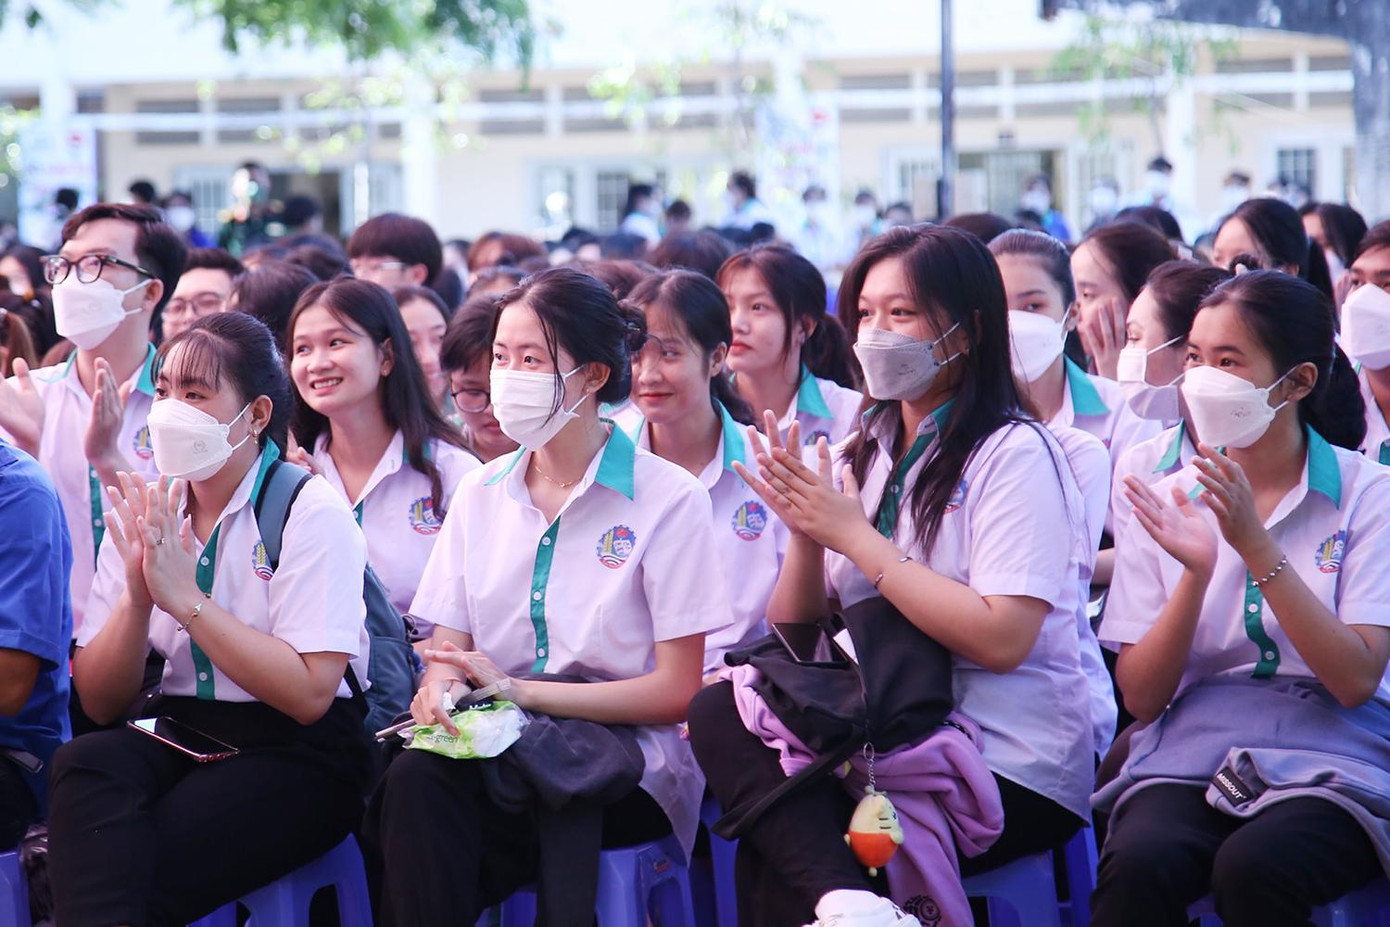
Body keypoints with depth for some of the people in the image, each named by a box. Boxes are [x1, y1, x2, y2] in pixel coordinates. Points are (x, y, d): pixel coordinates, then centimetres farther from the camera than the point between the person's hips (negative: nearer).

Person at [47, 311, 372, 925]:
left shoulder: (312, 515, -7)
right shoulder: (142, 516, 9)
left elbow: (308, 695, -18)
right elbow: (101, 703, 5)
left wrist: (185, 597, -19)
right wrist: (137, 595, -13)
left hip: (297, 754, -5)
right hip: (178, 733, 5)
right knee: (86, 764, -29)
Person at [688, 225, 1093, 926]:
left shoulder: (1014, 454, -7)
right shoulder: (861, 457, 13)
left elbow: (1001, 640, -19)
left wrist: (854, 535, -14)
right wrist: (806, 534, -8)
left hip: (1012, 775, -7)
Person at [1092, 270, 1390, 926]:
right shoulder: (1169, 502, 11)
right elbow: (1140, 696, 4)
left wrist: (1256, 546, -17)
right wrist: (1196, 573, -12)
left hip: (1327, 767, -2)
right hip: (1189, 757, 2)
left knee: (1253, 866, -35)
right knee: (1139, 862, -32)